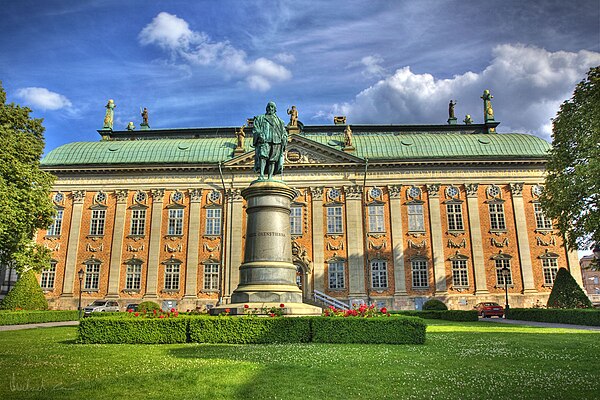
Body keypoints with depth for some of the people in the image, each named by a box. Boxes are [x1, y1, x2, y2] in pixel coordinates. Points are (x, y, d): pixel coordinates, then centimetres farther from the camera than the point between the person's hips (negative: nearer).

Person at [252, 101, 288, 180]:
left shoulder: (279, 121, 31)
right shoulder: (260, 118, 24)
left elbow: (284, 132, 22)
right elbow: (255, 129, 10)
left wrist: (284, 138, 0)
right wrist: (260, 135, -11)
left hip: (276, 141, 2)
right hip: (264, 140, -2)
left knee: (273, 160, -10)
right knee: (263, 156, -24)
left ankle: (270, 177, -18)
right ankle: (261, 175, -36)